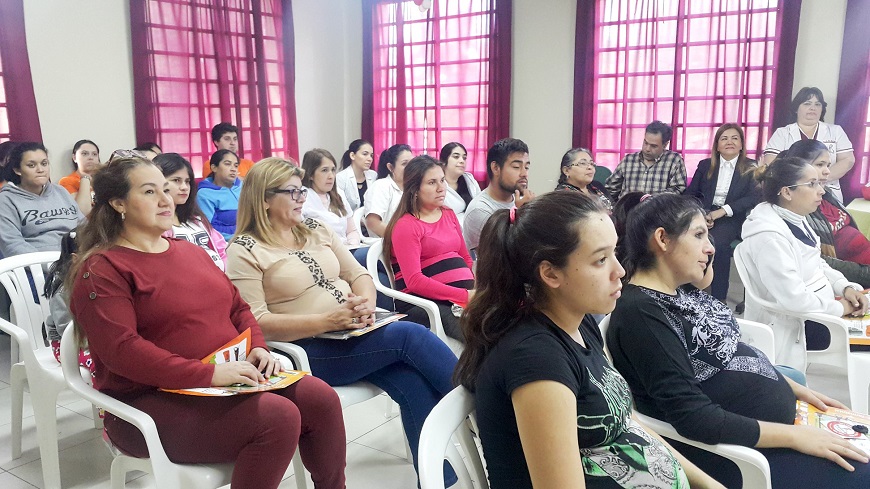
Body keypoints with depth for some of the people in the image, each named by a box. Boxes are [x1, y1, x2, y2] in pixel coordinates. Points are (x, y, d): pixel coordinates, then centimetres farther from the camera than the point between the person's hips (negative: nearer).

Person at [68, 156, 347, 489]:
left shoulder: (189, 250, 17)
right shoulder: (102, 269, -7)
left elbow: (238, 307, 19)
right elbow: (121, 350, -20)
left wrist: (257, 348, -2)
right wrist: (208, 373, -25)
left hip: (225, 381, 7)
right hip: (153, 401, -7)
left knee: (321, 399, -12)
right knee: (278, 418, -27)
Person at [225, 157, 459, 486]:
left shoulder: (316, 229, 13)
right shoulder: (244, 251, -5)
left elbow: (358, 274, 14)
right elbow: (257, 323, -14)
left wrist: (366, 303, -10)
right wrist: (328, 321, -22)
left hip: (355, 336, 6)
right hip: (307, 351, -5)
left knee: (413, 382, -22)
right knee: (409, 334, -22)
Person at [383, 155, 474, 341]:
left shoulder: (449, 214, 19)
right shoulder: (405, 226, -3)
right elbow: (414, 281, -13)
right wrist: (464, 296, -20)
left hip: (466, 292, 7)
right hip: (422, 301, -7)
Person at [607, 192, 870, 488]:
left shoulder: (679, 290, 4)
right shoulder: (641, 314, -25)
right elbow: (694, 418, -27)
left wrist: (796, 389, 9)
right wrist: (794, 435, -22)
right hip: (735, 448, -9)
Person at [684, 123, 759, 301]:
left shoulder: (751, 168, 10)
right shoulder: (705, 165, 19)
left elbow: (754, 198, -4)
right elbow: (690, 193, 11)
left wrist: (721, 211, -15)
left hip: (731, 219, -2)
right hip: (704, 215, 2)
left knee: (718, 242, -35)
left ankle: (719, 299, -28)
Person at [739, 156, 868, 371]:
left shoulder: (796, 219, 4)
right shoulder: (768, 236, -27)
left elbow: (816, 265, 15)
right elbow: (794, 298, -30)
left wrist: (846, 287, -2)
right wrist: (840, 308, -17)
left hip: (819, 310, 10)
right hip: (792, 327, -9)